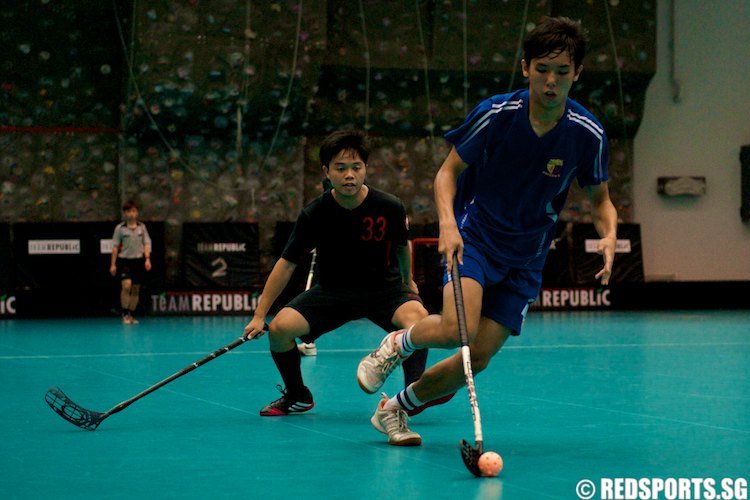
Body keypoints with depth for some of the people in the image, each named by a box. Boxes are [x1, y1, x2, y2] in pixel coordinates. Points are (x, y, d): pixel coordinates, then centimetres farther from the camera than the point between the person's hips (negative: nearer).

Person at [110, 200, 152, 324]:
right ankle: (125, 314, -10)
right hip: (124, 260, -3)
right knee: (126, 285, -20)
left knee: (136, 289, 6)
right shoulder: (120, 228, 0)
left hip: (139, 260, 3)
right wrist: (113, 264, -1)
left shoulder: (142, 227, 7)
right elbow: (115, 246, 1)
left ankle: (132, 315, 16)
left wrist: (147, 259, -4)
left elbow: (146, 243, 8)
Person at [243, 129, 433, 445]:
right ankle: (298, 396, 8)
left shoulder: (390, 208, -16)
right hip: (331, 292, 1)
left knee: (417, 317, -34)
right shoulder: (314, 214, -16)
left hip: (384, 289, -1)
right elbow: (287, 264, -7)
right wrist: (259, 315, -8)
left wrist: (407, 281, 23)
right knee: (280, 327, -21)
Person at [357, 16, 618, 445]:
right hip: (474, 235, -3)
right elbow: (448, 172, -6)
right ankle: (397, 344, 6)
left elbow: (600, 200, 5)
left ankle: (396, 407, 20)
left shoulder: (588, 134, -10)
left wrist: (609, 234, -16)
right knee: (457, 328, -28)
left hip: (526, 257, 3)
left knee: (479, 357, -4)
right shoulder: (496, 114, -16)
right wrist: (448, 221, -25)